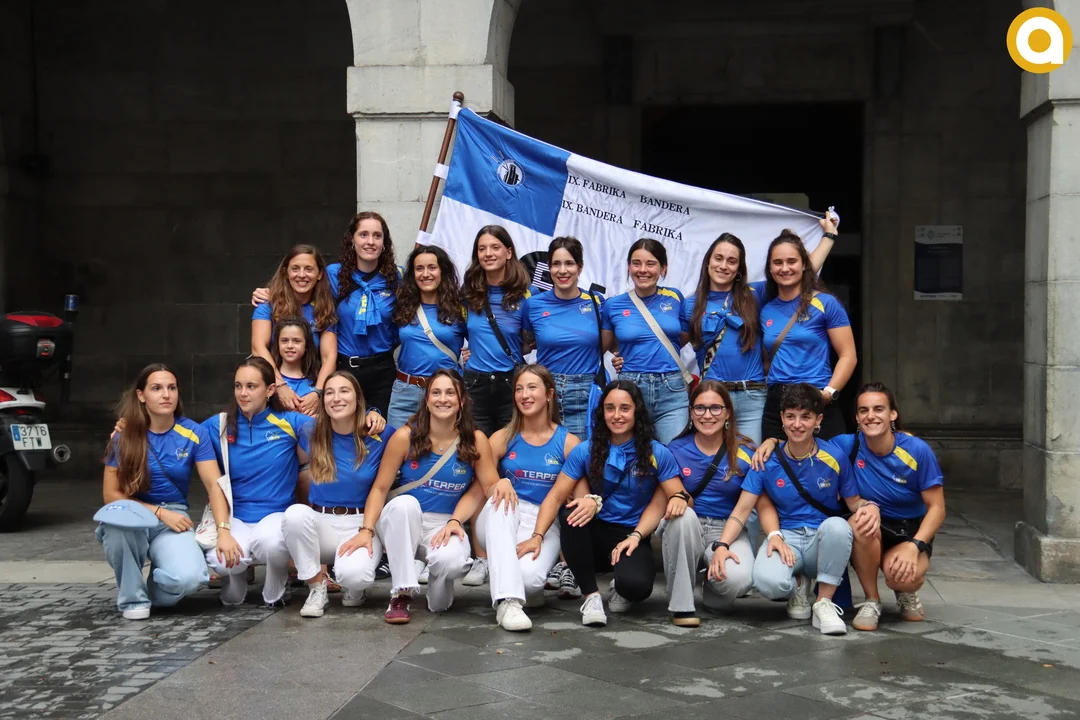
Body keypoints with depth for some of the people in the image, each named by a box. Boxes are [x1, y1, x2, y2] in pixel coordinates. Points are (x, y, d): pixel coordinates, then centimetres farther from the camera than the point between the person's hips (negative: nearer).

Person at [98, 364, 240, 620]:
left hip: (174, 518, 0)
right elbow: (111, 494, -6)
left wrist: (223, 531, -25)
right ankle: (133, 597, -13)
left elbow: (214, 485, -10)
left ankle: (154, 588, 9)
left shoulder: (193, 433, -5)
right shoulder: (124, 436, -7)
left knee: (188, 578, -31)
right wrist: (159, 512, -16)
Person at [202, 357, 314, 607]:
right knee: (222, 560, -32)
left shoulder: (290, 422, -1)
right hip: (235, 516, 1)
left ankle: (274, 593, 1)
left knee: (269, 542, -37)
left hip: (277, 514, -1)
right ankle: (236, 576, 11)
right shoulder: (217, 427, 3)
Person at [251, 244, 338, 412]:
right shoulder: (269, 302, 0)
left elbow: (329, 356, -4)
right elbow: (258, 347, -11)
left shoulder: (325, 310, 7)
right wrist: (281, 386, -24)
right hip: (272, 389, -1)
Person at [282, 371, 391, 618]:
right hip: (321, 523, 3)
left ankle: (354, 585, 7)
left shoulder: (380, 436, -7)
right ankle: (317, 587, -10)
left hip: (361, 524, -3)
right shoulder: (310, 434, -2)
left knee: (354, 574, -34)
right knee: (295, 513, -33)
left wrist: (367, 531, -12)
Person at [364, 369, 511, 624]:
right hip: (401, 522, 0)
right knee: (405, 502, -36)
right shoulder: (405, 436, -9)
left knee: (450, 560, -35)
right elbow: (380, 488, -7)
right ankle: (400, 595, -25)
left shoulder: (475, 440, -5)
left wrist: (502, 483, -25)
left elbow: (489, 486, -1)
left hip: (446, 524, 0)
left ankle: (439, 585, 6)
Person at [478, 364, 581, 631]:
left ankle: (523, 587, 7)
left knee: (529, 576, -35)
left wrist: (538, 536, -16)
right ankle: (507, 600, -40)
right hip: (502, 519, 2)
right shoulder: (502, 438, 5)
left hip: (545, 524, -2)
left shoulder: (568, 443, 1)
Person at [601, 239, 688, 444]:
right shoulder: (613, 305, 3)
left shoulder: (674, 298, 5)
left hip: (672, 389, 0)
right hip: (630, 389, 0)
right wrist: (625, 357, 2)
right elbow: (606, 345, 17)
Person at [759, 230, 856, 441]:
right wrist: (772, 388, 4)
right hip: (774, 406, 4)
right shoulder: (766, 310, 12)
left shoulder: (826, 303, -1)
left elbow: (848, 356, -5)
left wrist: (829, 392, -16)